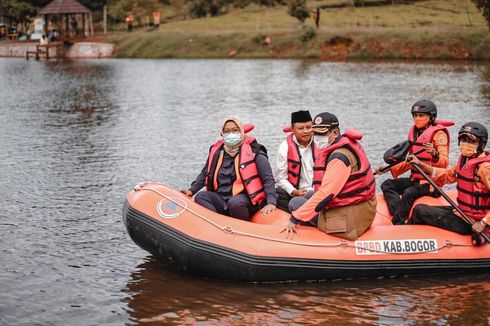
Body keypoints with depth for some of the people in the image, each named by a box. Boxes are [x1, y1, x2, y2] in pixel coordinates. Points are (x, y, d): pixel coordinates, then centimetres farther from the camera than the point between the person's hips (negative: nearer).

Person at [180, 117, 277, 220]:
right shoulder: (217, 151, 12)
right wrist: (191, 190, 14)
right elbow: (205, 173, 27)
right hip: (221, 199, 5)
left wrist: (271, 203, -19)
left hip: (246, 200, -5)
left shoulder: (253, 150, -3)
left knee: (235, 203, -37)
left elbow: (268, 179, -7)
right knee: (200, 197, -20)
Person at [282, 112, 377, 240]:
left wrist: (295, 219, -24)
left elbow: (326, 195, -27)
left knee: (295, 203, -3)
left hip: (351, 218, -10)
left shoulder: (340, 157, -23)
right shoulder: (349, 144, 8)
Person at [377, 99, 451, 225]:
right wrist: (389, 169, 13)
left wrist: (435, 154, -40)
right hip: (415, 179, 9)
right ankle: (402, 218, -27)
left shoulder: (438, 133, -9)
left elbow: (444, 162, -18)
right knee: (386, 185, -7)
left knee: (409, 194, -33)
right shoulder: (414, 131, 16)